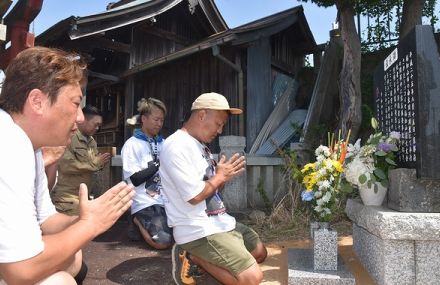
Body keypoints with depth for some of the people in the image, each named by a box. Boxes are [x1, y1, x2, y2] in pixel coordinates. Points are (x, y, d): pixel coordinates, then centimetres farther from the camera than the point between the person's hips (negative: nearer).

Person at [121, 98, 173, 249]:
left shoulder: (163, 143, 11)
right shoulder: (132, 144, -5)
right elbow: (136, 179, -12)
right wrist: (159, 164, -16)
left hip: (166, 201, 6)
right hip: (146, 203, -6)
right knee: (164, 242, -20)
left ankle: (145, 222, 17)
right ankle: (138, 222, 9)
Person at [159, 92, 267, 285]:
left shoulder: (200, 144, 13)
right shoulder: (177, 146, -18)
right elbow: (195, 196, -24)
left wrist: (224, 177, -2)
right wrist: (220, 176, -9)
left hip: (220, 222, 10)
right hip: (199, 230, -10)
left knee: (260, 252, 21)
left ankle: (196, 255, 12)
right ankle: (193, 257, -2)